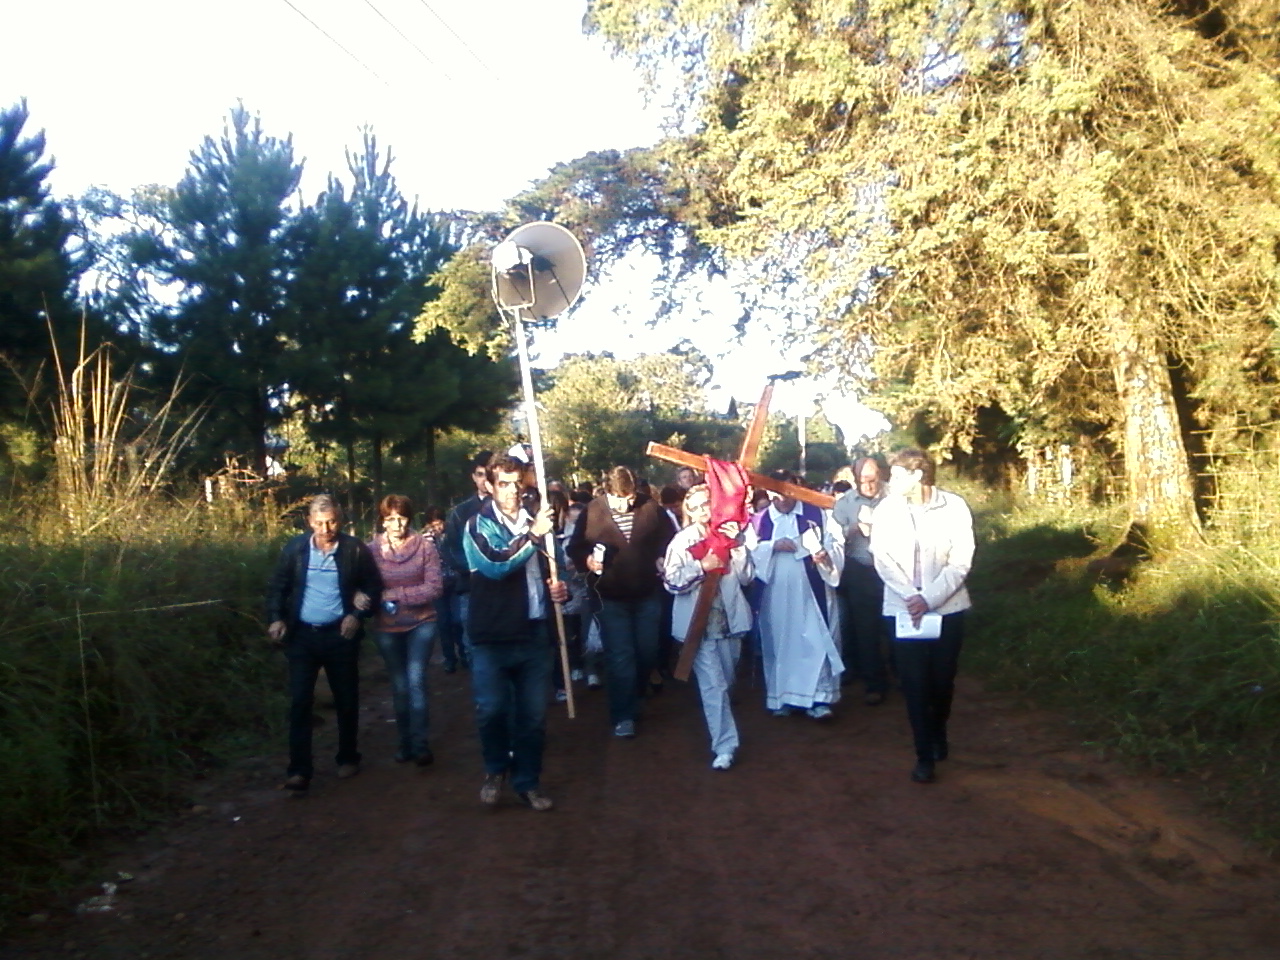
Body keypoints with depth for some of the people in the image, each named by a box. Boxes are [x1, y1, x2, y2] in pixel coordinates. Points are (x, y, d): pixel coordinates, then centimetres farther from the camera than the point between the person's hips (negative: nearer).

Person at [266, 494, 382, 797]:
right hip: (301, 635, 1)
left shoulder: (355, 550, -5)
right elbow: (278, 587, 6)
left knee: (347, 701, 10)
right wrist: (276, 619, -7)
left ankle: (348, 758, 28)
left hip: (340, 635, 0)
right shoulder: (295, 548, -2)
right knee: (299, 702, -2)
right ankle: (298, 771, 3)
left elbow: (374, 588, 3)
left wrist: (357, 615, -11)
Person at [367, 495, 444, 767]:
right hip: (387, 627, 2)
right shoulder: (373, 548, -5)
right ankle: (405, 742, 25)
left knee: (416, 680, -12)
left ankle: (420, 743, -3)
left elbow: (435, 587, -14)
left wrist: (396, 595, -18)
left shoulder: (425, 546, -10)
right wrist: (380, 601, -19)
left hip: (420, 624, -2)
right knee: (399, 685, 12)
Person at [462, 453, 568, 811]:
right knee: (491, 710, -2)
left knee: (534, 714, 8)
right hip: (492, 636, -4)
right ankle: (495, 771, 24)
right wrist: (532, 535, -24)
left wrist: (559, 589, 4)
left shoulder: (536, 524, 12)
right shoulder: (478, 526, -1)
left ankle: (528, 782, 24)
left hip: (535, 634, 4)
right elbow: (494, 564, -20)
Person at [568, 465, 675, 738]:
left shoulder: (651, 508, -6)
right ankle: (623, 716, 7)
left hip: (648, 594, 3)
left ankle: (635, 699, 39)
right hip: (611, 597, -3)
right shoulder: (592, 512, -10)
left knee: (648, 652, 14)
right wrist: (587, 560, -21)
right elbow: (576, 548, -2)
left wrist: (663, 559, -9)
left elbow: (669, 539, 8)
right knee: (620, 657, -2)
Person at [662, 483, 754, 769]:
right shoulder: (681, 541, -1)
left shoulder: (729, 534, 6)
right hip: (699, 622, -3)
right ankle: (724, 745, -3)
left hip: (729, 619, 3)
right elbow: (671, 582, -9)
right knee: (713, 686, -7)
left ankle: (723, 739, 40)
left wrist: (737, 544, -12)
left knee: (726, 683, 18)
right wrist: (701, 567, -19)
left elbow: (746, 576, -1)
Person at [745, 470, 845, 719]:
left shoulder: (816, 514, 5)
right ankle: (781, 697, 19)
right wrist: (773, 545, -17)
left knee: (815, 642, -6)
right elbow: (749, 554, -3)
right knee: (779, 643, 8)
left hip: (812, 593, -1)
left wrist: (826, 555, -21)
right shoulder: (758, 521, 7)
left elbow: (836, 545, 0)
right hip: (777, 596, 1)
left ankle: (818, 698, -3)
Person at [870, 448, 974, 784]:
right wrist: (911, 597, -18)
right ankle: (924, 755, 12)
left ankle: (938, 732, 39)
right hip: (902, 609, 0)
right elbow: (883, 560, -5)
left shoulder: (954, 507, -6)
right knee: (914, 682, 0)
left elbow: (960, 560, -9)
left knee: (943, 678, 11)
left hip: (947, 607, 0)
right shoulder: (886, 509, -2)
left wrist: (929, 599, -17)